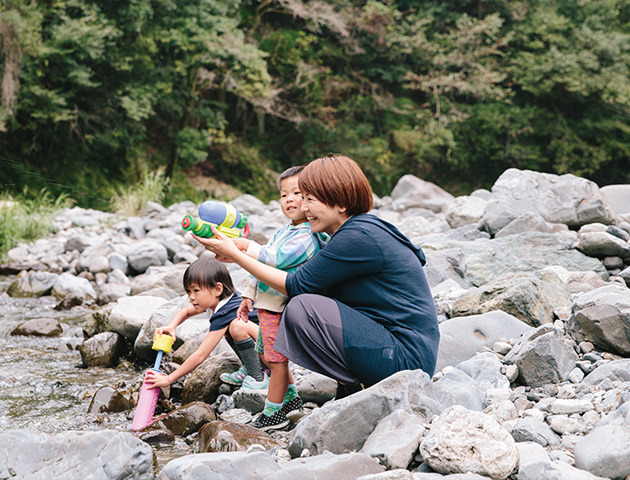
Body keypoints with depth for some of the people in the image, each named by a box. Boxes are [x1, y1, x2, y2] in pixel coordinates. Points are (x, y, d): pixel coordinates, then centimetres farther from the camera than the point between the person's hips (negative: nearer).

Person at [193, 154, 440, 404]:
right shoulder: (360, 229, 11)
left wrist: (234, 254, -7)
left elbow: (297, 286, -13)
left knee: (302, 307, -17)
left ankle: (352, 388, -5)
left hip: (407, 359, -10)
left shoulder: (359, 237, -18)